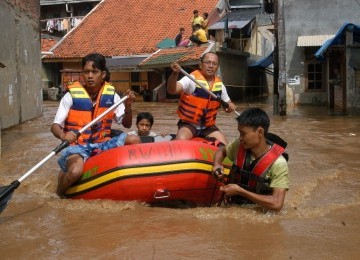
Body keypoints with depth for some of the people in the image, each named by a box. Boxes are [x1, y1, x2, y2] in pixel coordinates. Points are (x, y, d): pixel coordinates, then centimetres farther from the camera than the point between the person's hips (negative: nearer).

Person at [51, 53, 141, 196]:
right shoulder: (72, 96, -9)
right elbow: (55, 126, -10)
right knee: (75, 172, -35)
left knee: (134, 140, -18)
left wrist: (128, 106, -14)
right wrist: (63, 136, -34)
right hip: (77, 146, -3)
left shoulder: (111, 95, 1)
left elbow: (126, 124, 5)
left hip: (102, 144, 4)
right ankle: (60, 193, 2)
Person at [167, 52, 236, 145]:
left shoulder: (219, 85, 3)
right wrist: (175, 74, -47)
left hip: (208, 126, 5)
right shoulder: (191, 79, -13)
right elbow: (172, 90, -27)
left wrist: (230, 106, -10)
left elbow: (228, 102, 15)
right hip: (188, 124, -5)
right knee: (180, 141, -32)